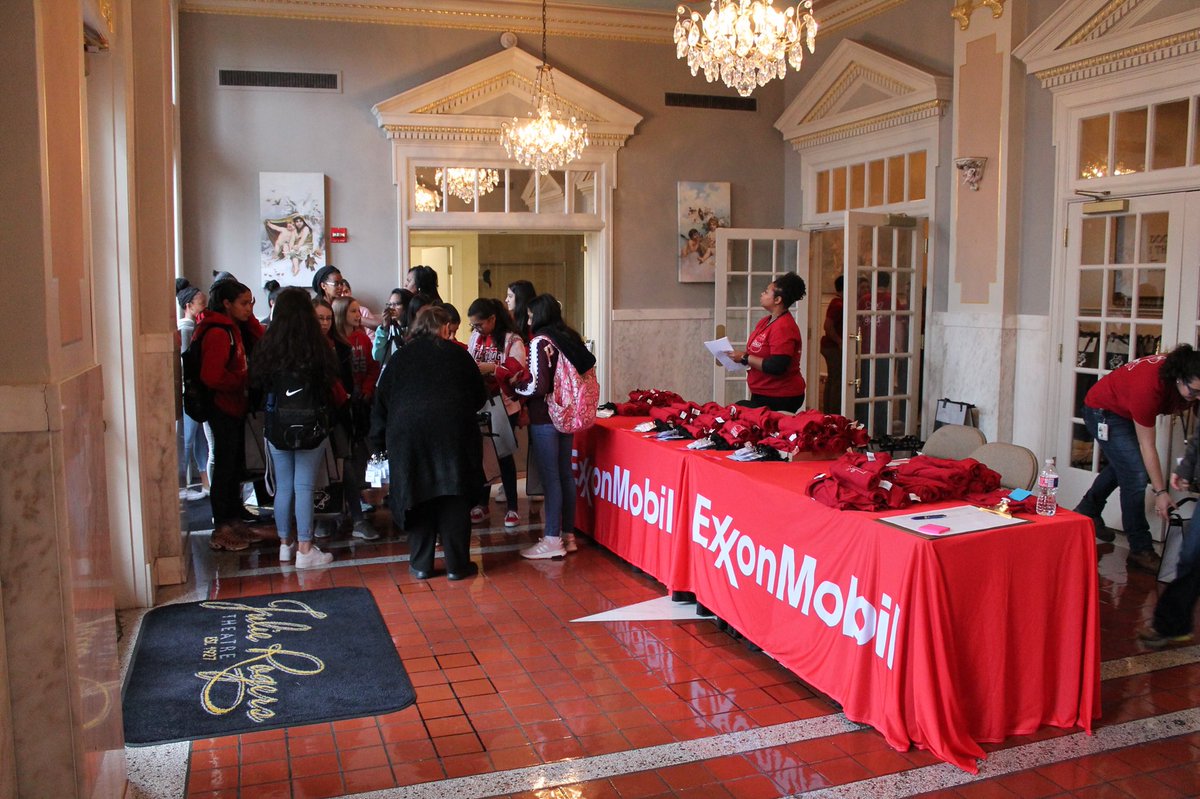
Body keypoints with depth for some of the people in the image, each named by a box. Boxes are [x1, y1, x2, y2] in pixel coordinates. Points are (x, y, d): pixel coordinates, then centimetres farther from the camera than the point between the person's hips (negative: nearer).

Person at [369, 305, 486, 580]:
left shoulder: (400, 357, 14)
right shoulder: (457, 353, 10)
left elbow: (382, 401, 15)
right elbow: (479, 396, 13)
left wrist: (378, 442, 21)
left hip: (407, 435, 2)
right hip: (452, 432, -1)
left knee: (418, 498, 10)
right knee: (454, 498, 5)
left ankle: (421, 564, 16)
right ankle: (457, 564, 10)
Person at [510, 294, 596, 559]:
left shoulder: (540, 342, -14)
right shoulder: (572, 338, 9)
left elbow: (537, 386, -20)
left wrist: (514, 384, 0)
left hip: (545, 418, -8)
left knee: (550, 477, -2)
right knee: (565, 474, 13)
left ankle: (553, 540, 4)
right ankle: (568, 535, 21)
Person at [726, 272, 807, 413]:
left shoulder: (783, 327, -20)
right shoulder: (765, 321, 11)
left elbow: (776, 367, -27)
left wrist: (745, 358, -18)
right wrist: (739, 355, 3)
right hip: (762, 395, 9)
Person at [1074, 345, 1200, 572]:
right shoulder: (1147, 388, -41)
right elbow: (1147, 446, -33)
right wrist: (1160, 492, -29)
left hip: (1124, 411, 9)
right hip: (1103, 411, -9)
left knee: (1121, 466, 24)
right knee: (1135, 475, -16)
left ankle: (1087, 512, 45)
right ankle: (1140, 551, -10)